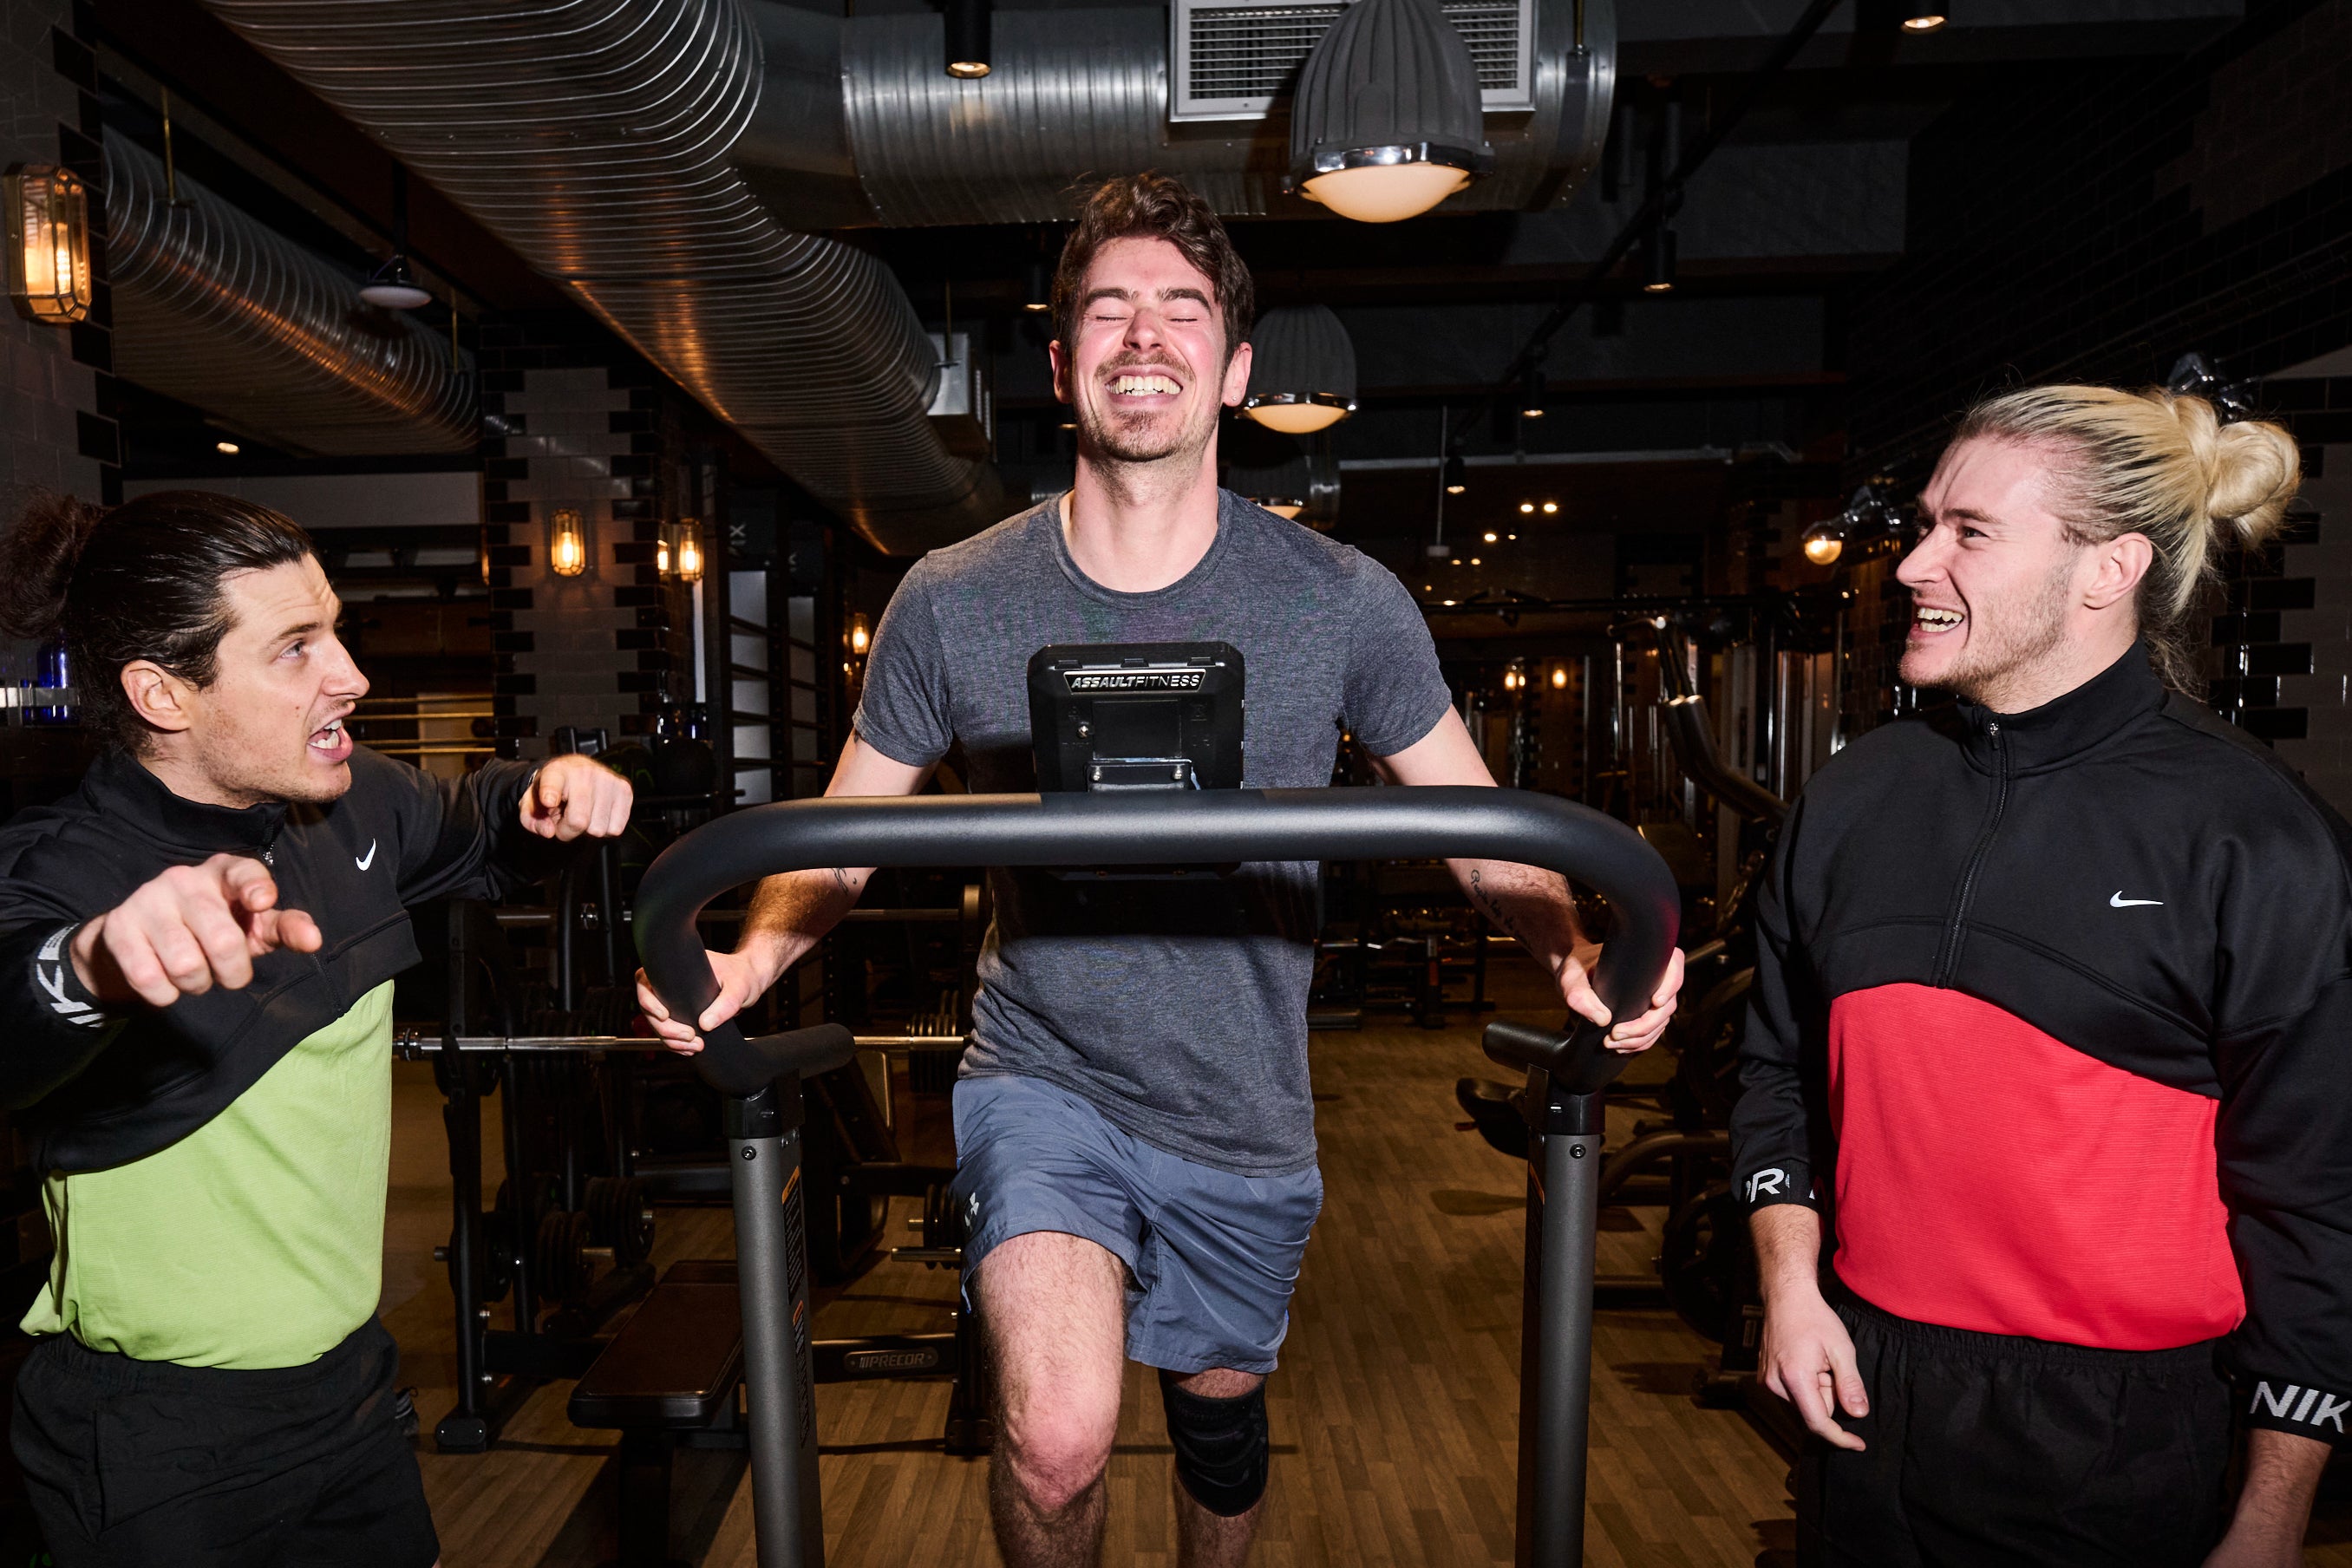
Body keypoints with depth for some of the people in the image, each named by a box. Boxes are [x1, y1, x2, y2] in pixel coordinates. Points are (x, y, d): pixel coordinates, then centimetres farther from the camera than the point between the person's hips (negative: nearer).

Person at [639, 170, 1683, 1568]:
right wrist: (760, 949, -21)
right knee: (1058, 1439, -20)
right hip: (1043, 1080, -1)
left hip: (1246, 1115, 2)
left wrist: (1570, 947, -23)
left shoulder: (1346, 602, -11)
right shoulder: (952, 603, -10)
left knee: (1220, 1404, 22)